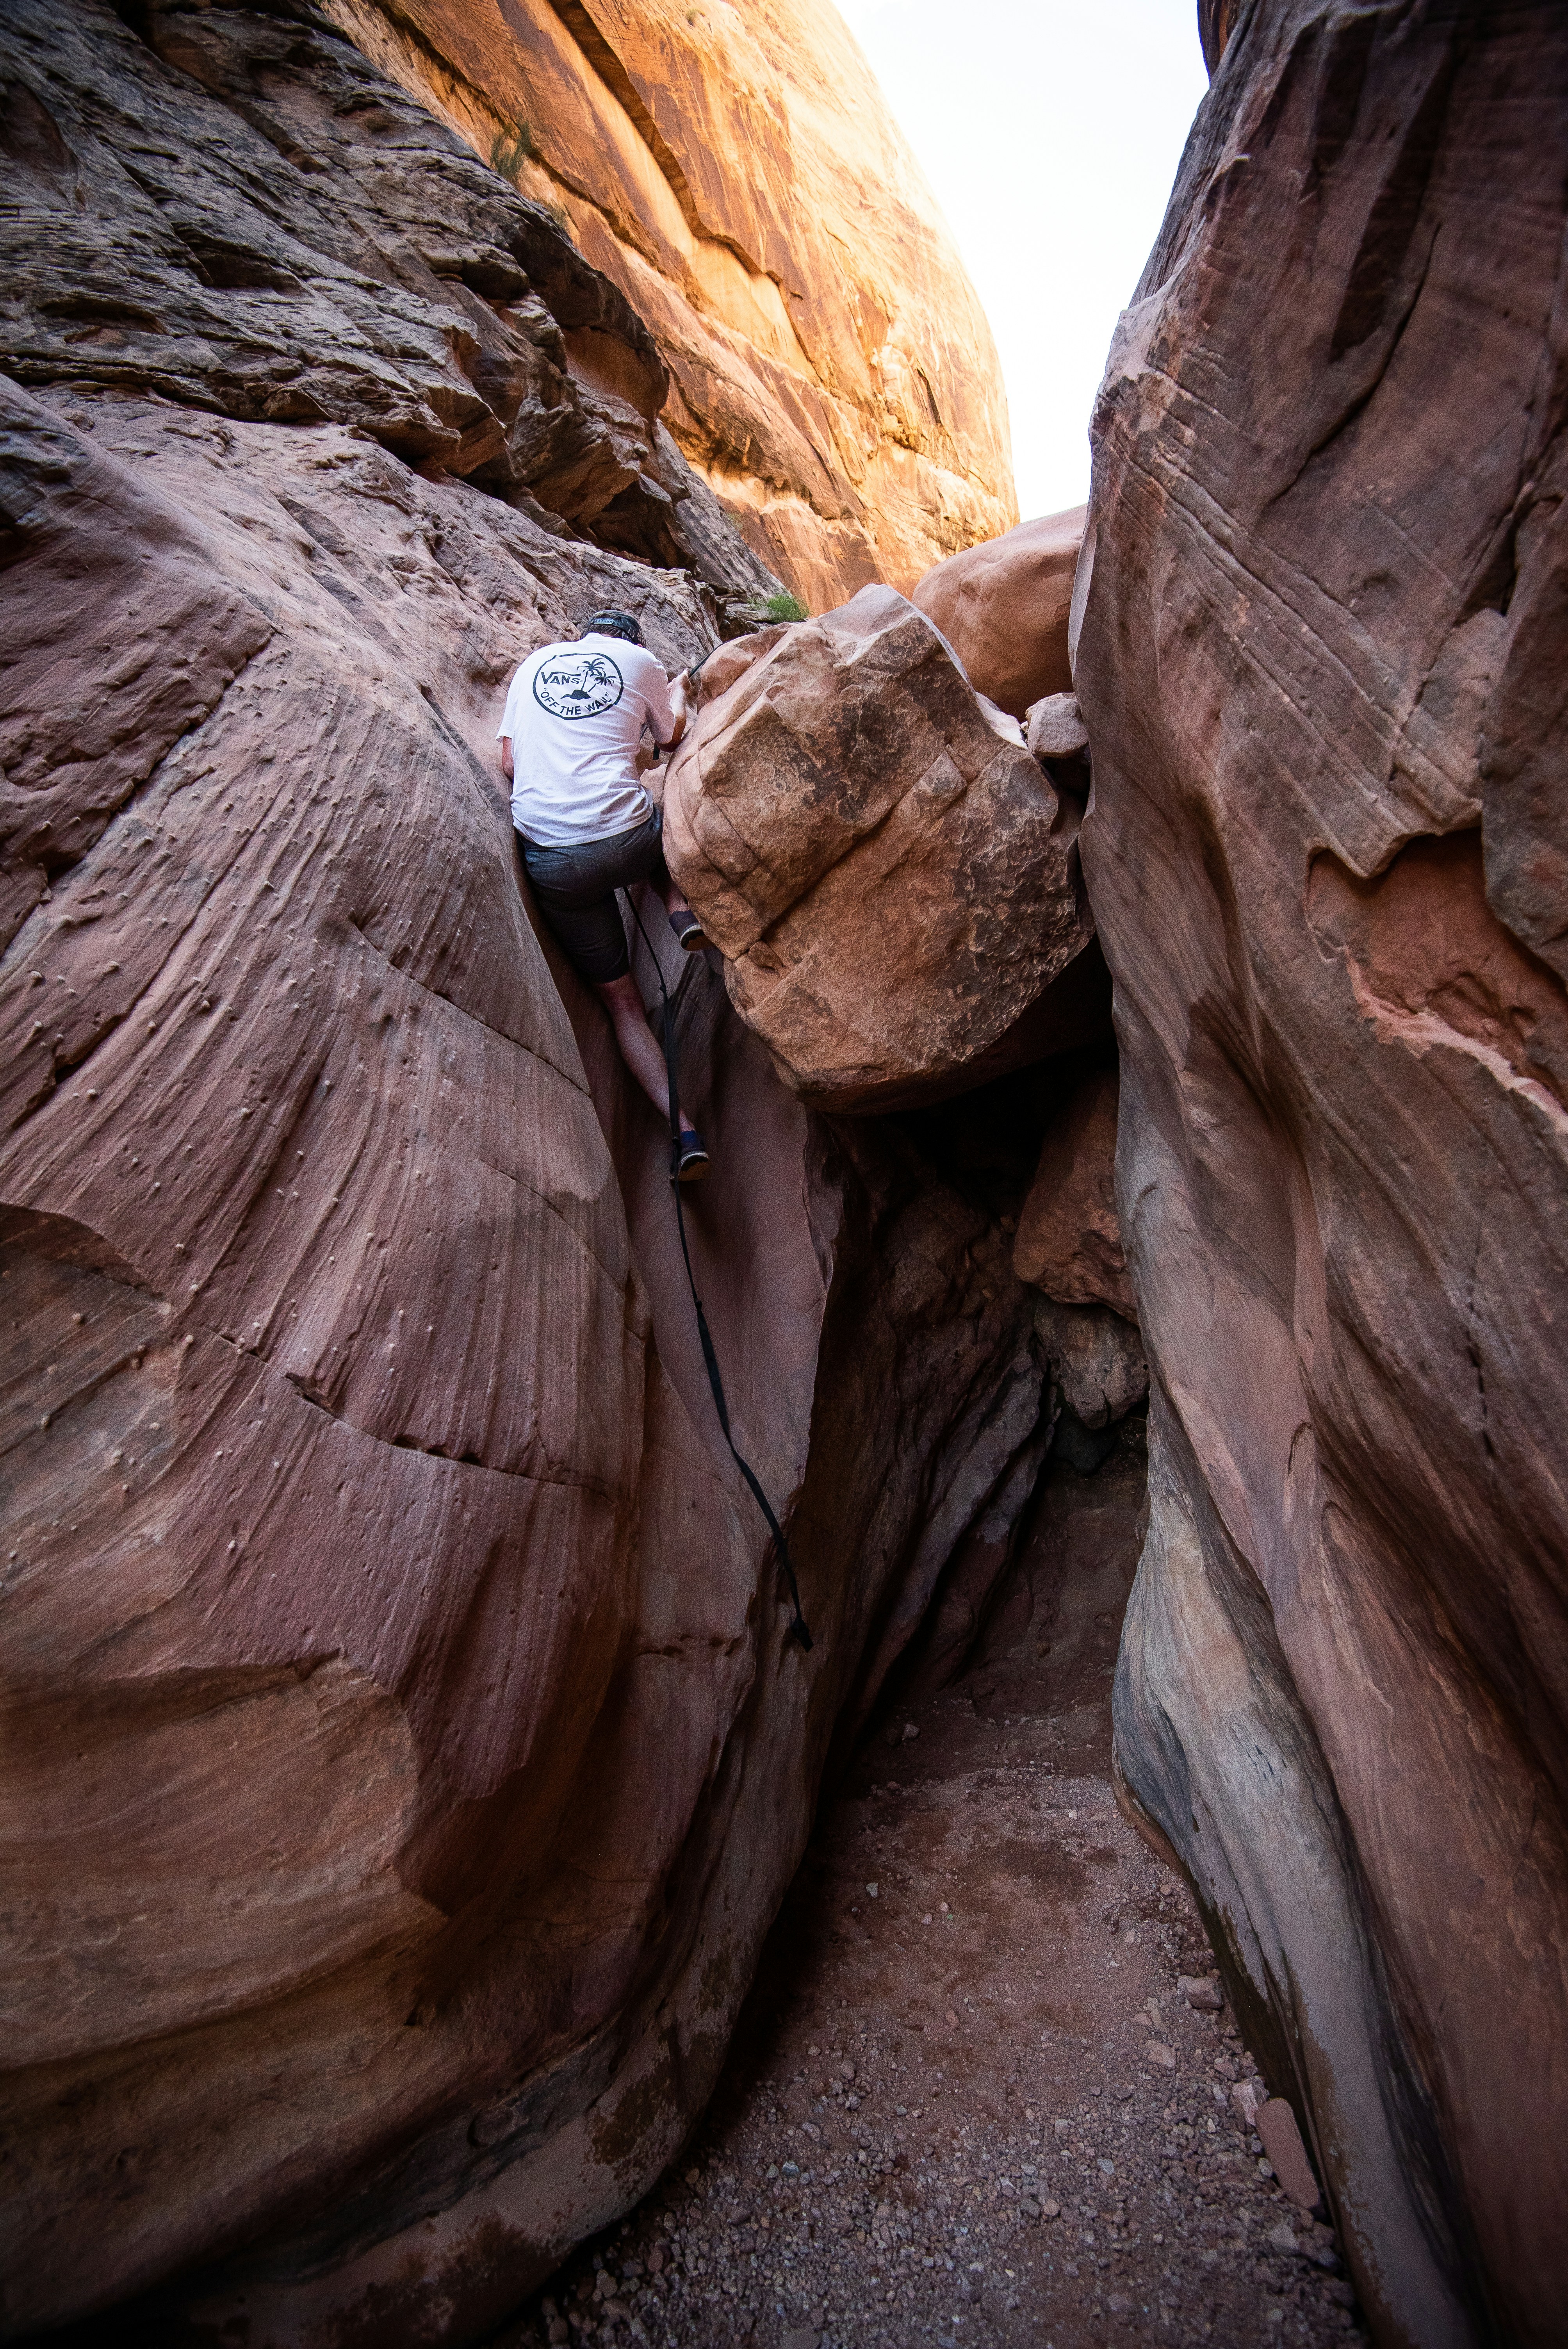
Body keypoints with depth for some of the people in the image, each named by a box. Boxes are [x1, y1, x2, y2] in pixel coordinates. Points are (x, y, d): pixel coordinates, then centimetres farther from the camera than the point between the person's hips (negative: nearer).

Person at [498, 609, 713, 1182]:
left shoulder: (536, 663, 18)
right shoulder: (641, 662, 11)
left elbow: (510, 762, 15)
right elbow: (671, 738, 28)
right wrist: (678, 694, 49)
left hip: (548, 855, 2)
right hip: (624, 842, -1)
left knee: (621, 1001, 10)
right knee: (662, 829, 39)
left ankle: (683, 1129, -2)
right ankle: (680, 910, 8)